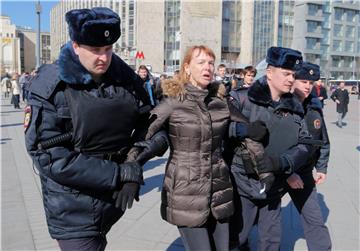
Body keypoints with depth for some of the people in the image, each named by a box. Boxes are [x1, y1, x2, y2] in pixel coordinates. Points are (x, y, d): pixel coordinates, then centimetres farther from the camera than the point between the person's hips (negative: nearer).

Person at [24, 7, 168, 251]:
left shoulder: (125, 77, -4)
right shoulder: (50, 88, -17)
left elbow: (149, 121, 6)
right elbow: (50, 159, -21)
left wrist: (133, 161, -14)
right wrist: (122, 174, -23)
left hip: (114, 199, 5)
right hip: (73, 210, -4)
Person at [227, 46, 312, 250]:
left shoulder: (295, 108, 5)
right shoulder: (243, 98, -11)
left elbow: (304, 144, 0)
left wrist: (283, 162, -18)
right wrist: (242, 129, -29)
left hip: (274, 189, 5)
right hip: (243, 186, -4)